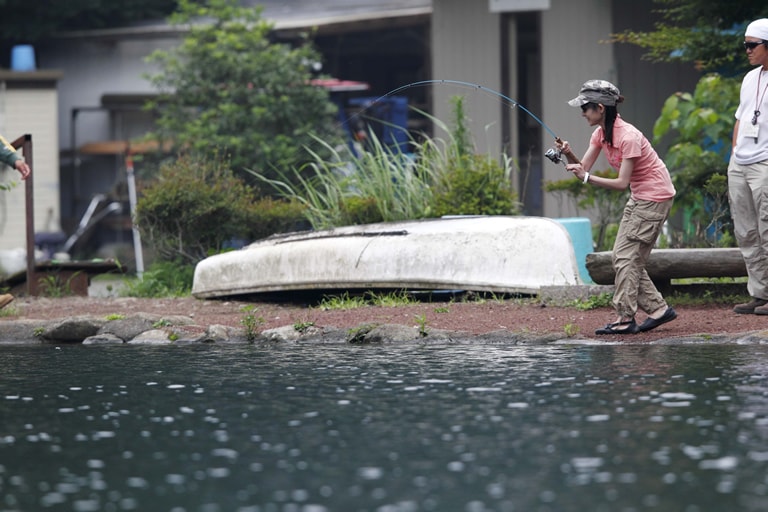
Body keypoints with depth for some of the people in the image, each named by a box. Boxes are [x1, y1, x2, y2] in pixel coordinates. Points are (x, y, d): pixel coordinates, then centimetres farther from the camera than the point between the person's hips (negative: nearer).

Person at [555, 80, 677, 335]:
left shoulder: (627, 137, -25)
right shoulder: (600, 133, 3)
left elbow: (622, 183, -27)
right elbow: (584, 167, 0)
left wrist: (587, 178, -33)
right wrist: (568, 155, -19)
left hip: (655, 197, -10)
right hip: (639, 197, 10)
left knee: (626, 256, -10)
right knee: (622, 257, 8)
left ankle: (625, 319, -7)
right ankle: (658, 308, 12)